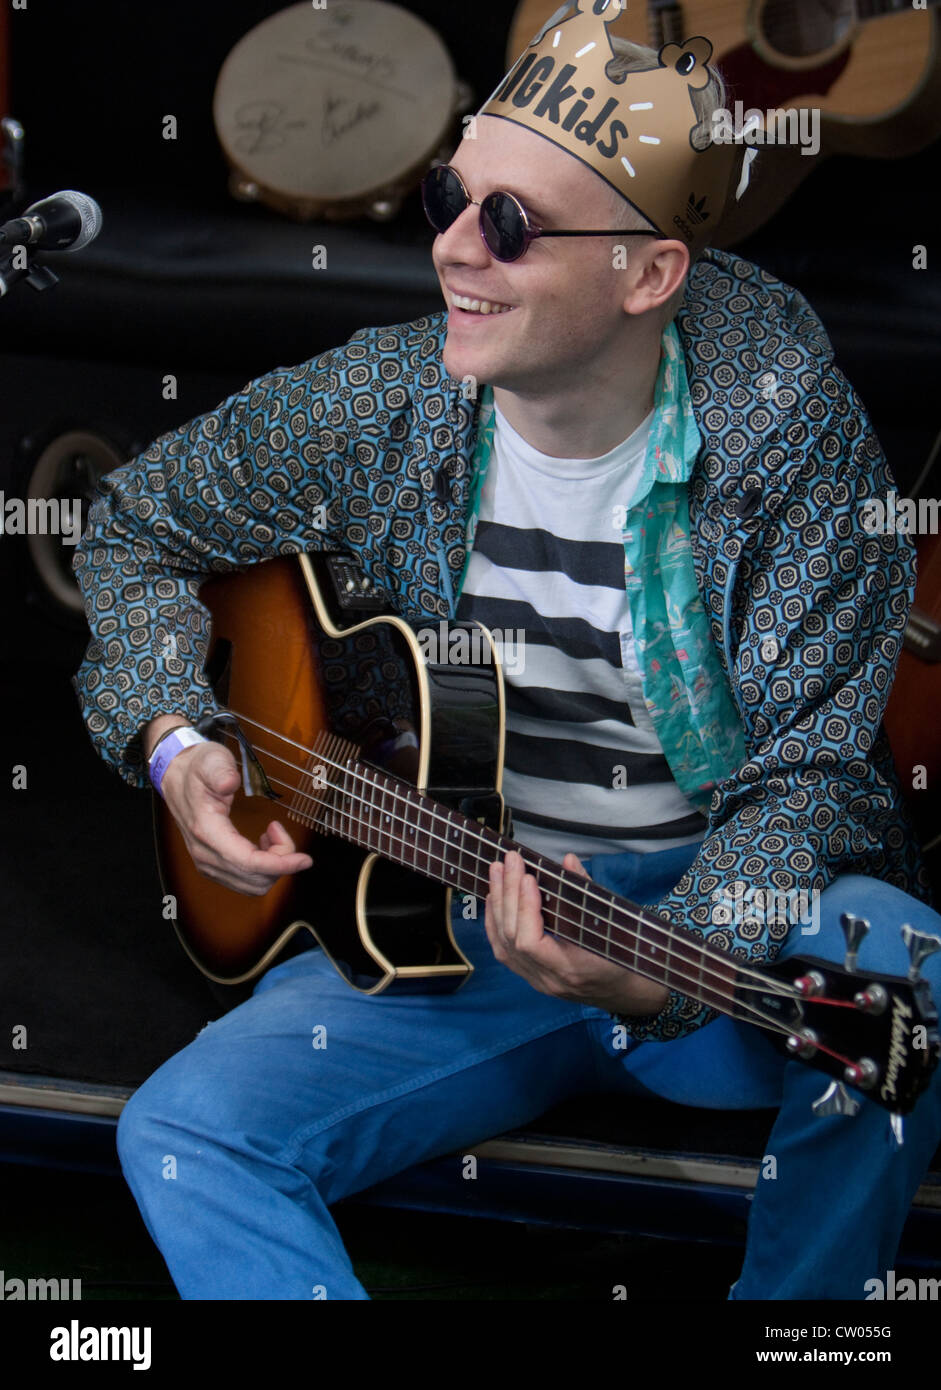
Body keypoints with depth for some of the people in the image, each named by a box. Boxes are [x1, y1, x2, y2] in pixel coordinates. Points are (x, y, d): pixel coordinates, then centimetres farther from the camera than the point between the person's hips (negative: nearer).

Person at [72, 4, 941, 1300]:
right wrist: (174, 742, -5)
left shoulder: (785, 425, -14)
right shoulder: (372, 407, -6)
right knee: (185, 1133, -21)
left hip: (727, 911, -2)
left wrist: (660, 969, -33)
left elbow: (806, 779, -15)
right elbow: (136, 527, 13)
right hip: (443, 924, 2)